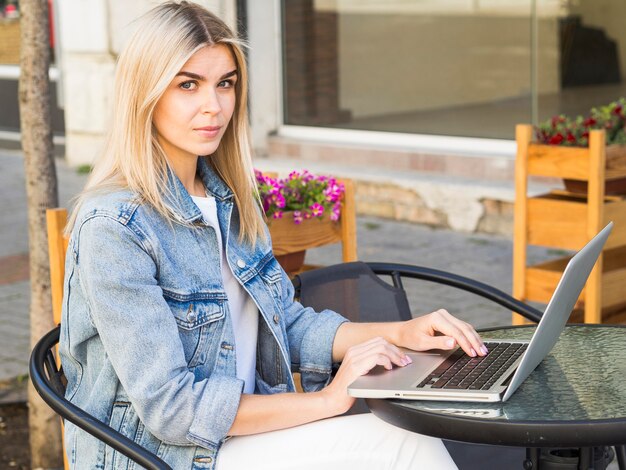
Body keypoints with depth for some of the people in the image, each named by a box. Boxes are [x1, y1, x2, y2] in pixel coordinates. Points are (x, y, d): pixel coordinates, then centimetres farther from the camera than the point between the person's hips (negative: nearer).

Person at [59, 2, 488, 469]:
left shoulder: (230, 200, 8)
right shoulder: (114, 227, -17)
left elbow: (288, 325, 14)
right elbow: (170, 408, -21)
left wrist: (399, 333, -2)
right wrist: (326, 400, -18)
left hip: (245, 431, 7)